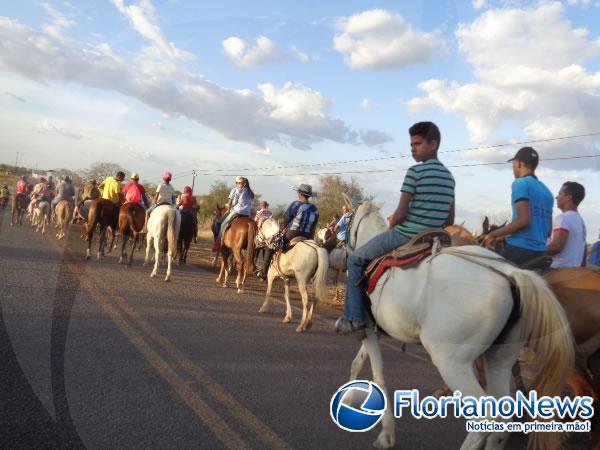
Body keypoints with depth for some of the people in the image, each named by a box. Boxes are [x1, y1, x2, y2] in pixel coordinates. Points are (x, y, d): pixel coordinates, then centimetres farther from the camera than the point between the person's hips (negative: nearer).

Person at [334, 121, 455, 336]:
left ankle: (354, 319, 6)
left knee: (356, 259, 8)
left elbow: (400, 214, -16)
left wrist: (391, 222, 4)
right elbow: (450, 220, 13)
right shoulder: (449, 176, 11)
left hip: (404, 235, -8)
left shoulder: (415, 171, -12)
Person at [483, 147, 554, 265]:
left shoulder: (520, 183, -7)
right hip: (539, 252, 8)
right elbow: (548, 229, 21)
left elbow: (523, 220, -19)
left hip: (519, 249, -8)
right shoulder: (547, 191, 18)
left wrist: (493, 235, -11)